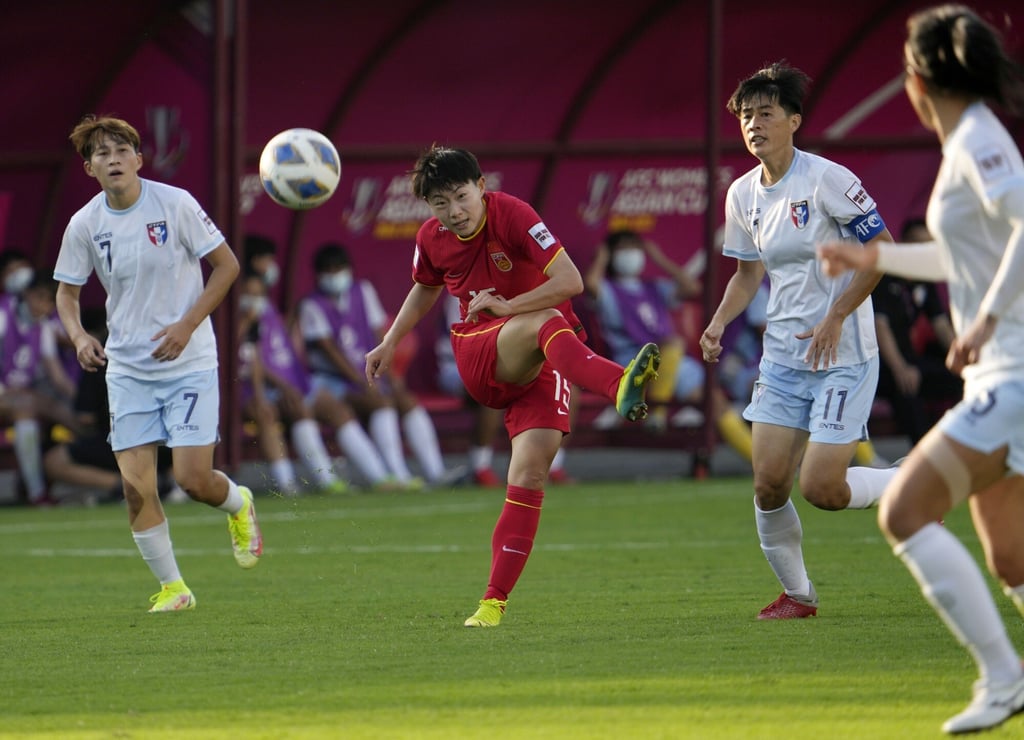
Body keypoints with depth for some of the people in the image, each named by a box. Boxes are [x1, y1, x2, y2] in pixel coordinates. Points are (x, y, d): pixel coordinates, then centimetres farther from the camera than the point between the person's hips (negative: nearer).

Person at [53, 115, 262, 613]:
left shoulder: (174, 204, -11)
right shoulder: (84, 225, -3)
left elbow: (226, 266, -4)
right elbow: (67, 292, 11)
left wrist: (187, 325, -13)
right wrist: (78, 335, -10)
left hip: (189, 362, -3)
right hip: (126, 368, 3)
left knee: (193, 479, -10)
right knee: (136, 486, -6)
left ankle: (239, 505, 26)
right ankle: (172, 587, 10)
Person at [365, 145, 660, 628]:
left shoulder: (513, 216, -13)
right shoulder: (432, 240, 3)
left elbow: (571, 281, -18)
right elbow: (425, 290, 27)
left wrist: (508, 307, -19)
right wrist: (389, 344, 27)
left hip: (539, 361, -1)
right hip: (478, 357, 1)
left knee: (530, 472, -17)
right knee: (547, 322, -35)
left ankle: (495, 600, -13)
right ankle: (619, 387, -67)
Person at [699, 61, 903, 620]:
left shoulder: (828, 179, -14)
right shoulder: (742, 195, 6)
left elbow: (883, 250, -11)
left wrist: (835, 317, -16)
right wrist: (719, 323, 1)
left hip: (843, 357, -6)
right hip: (783, 357, 6)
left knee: (820, 489, -13)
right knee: (768, 484, -3)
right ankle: (797, 594, 17)